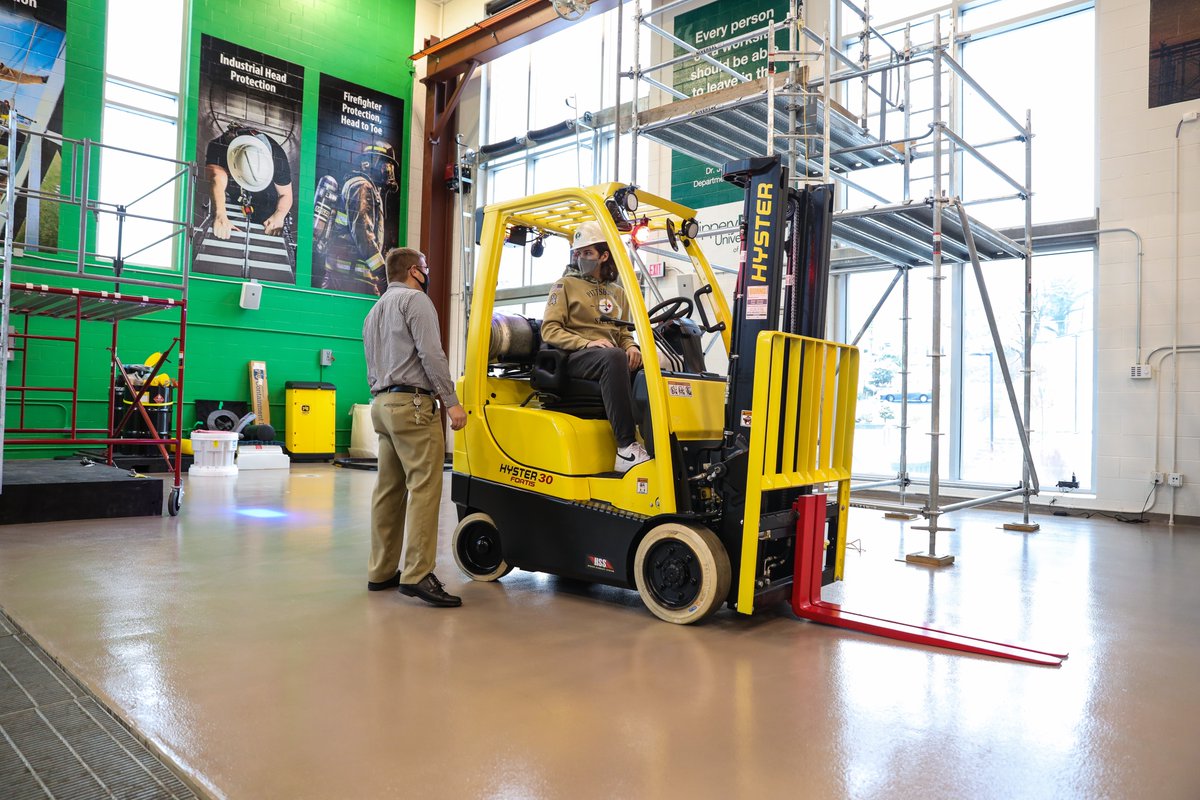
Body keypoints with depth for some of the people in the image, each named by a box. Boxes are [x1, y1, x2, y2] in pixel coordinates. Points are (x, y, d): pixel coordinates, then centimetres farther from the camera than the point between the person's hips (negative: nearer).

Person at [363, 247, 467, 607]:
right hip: (413, 404, -10)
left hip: (382, 404, 10)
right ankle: (417, 575, -16)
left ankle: (382, 572, 12)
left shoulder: (374, 311, 25)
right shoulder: (414, 300, -3)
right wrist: (451, 401, -15)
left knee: (389, 490, 9)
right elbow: (431, 353, -15)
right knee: (424, 487, -12)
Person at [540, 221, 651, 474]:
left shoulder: (617, 292, 25)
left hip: (610, 358, 5)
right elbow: (549, 330, -1)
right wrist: (587, 343, -17)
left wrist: (631, 347, -1)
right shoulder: (565, 285, 10)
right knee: (613, 356, -39)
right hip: (575, 358, -5)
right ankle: (626, 447, -44)